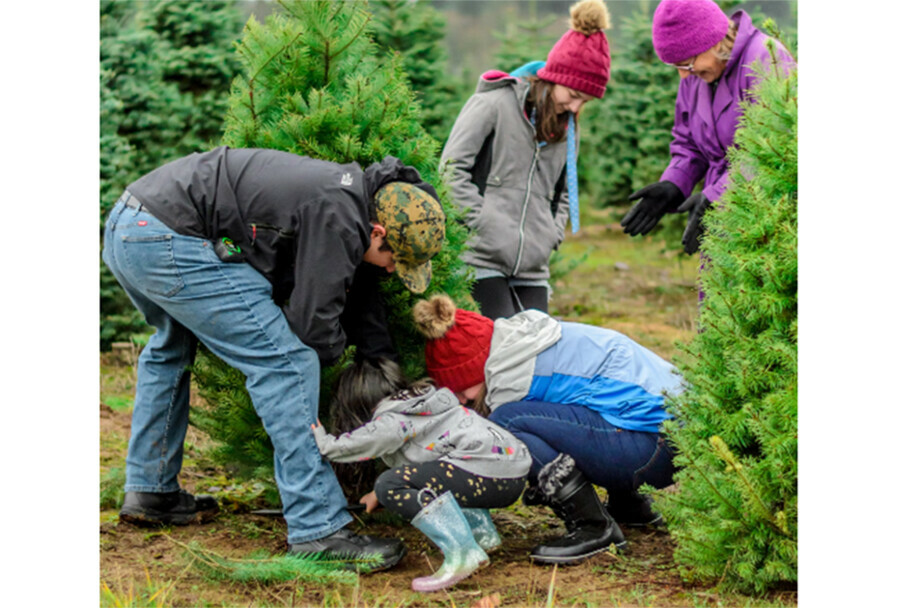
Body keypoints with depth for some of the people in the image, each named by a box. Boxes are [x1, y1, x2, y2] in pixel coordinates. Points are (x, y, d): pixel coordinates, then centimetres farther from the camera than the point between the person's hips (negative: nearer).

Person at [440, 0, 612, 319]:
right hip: (482, 259, -6)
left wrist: (551, 236, 7)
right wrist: (485, 224, -13)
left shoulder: (566, 128, 16)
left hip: (532, 268, 6)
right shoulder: (494, 104, -3)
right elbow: (452, 170, -8)